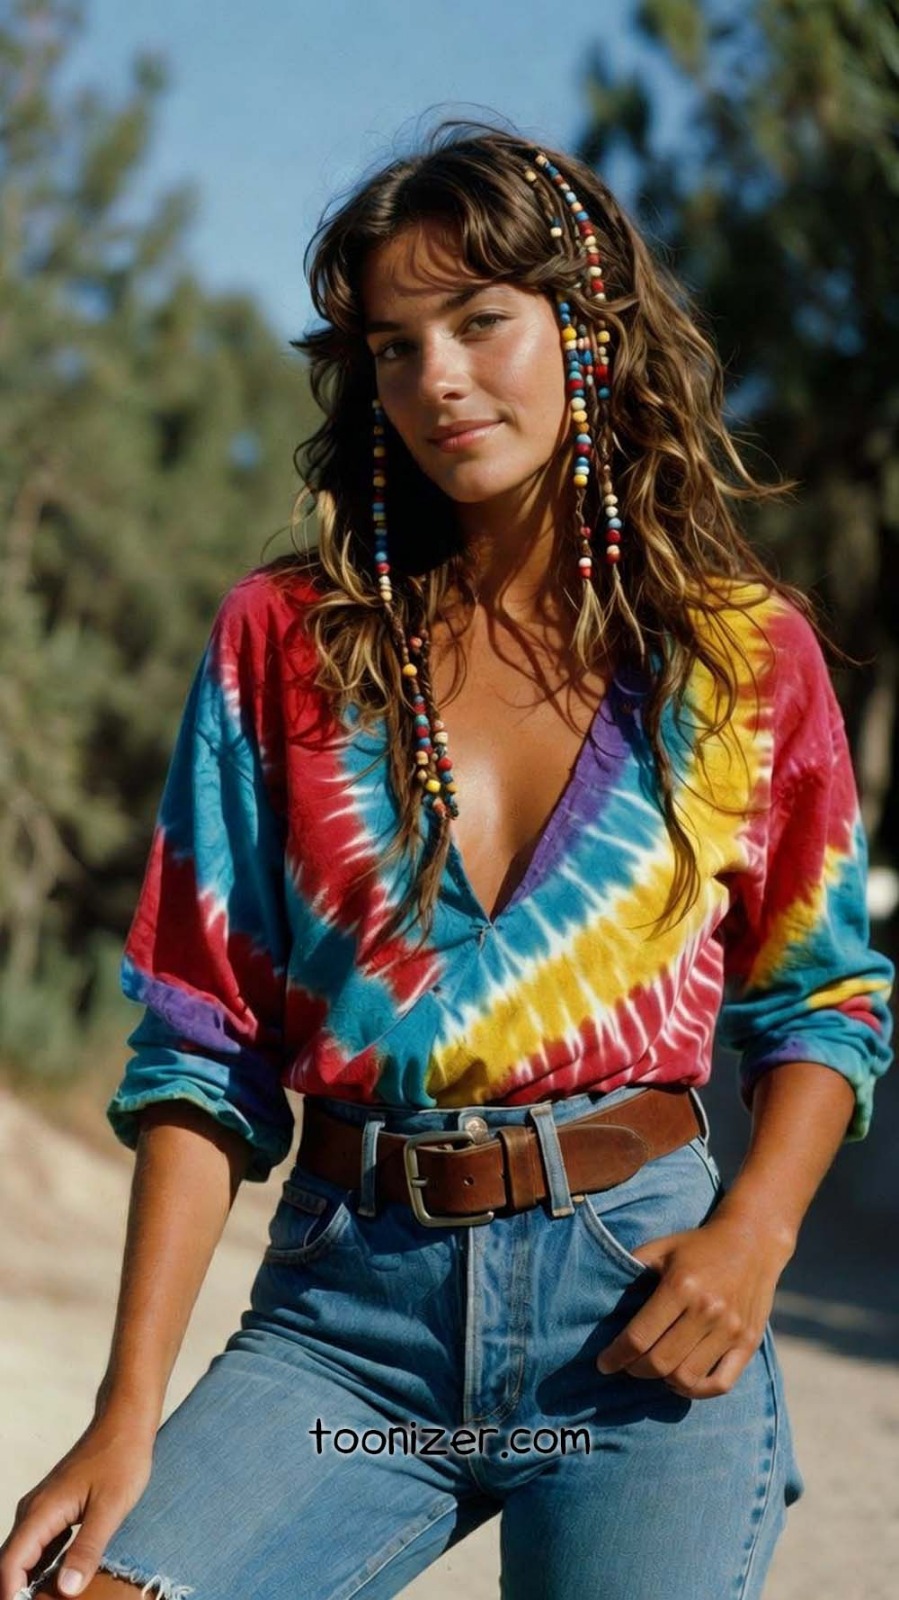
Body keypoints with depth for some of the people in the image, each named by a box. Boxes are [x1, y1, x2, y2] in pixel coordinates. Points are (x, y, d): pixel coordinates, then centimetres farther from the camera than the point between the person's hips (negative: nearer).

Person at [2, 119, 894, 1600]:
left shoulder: (746, 652, 4)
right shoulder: (285, 640, 4)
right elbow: (206, 1047, 2)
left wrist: (757, 1233, -7)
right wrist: (131, 1413, -5)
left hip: (636, 1299, 0)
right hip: (352, 1307, 0)